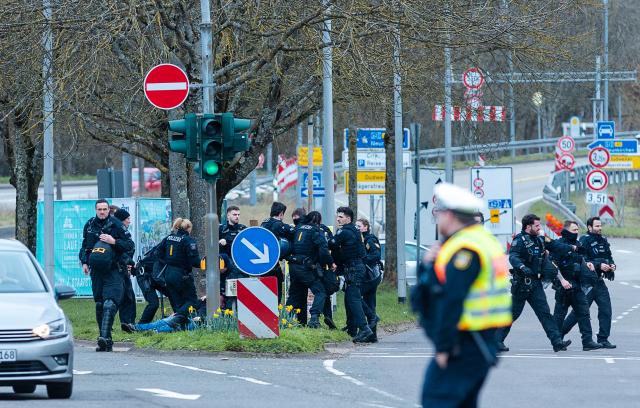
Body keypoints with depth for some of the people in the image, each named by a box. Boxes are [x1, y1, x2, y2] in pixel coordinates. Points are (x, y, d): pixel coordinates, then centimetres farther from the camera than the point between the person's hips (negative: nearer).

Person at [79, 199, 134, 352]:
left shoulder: (116, 224, -2)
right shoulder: (89, 225, 12)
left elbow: (130, 244, -1)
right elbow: (84, 246, 23)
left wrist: (114, 242, -15)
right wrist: (84, 262, 10)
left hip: (113, 269, -5)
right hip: (96, 270, 5)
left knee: (110, 303, -18)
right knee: (99, 304, 7)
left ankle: (104, 337, -28)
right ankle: (105, 340, 13)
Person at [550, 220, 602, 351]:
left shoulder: (576, 244, 15)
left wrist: (586, 264, 7)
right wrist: (562, 280, -22)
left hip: (576, 285, 7)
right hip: (564, 285, -7)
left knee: (583, 312, 1)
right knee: (559, 314, 0)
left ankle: (588, 341, -1)